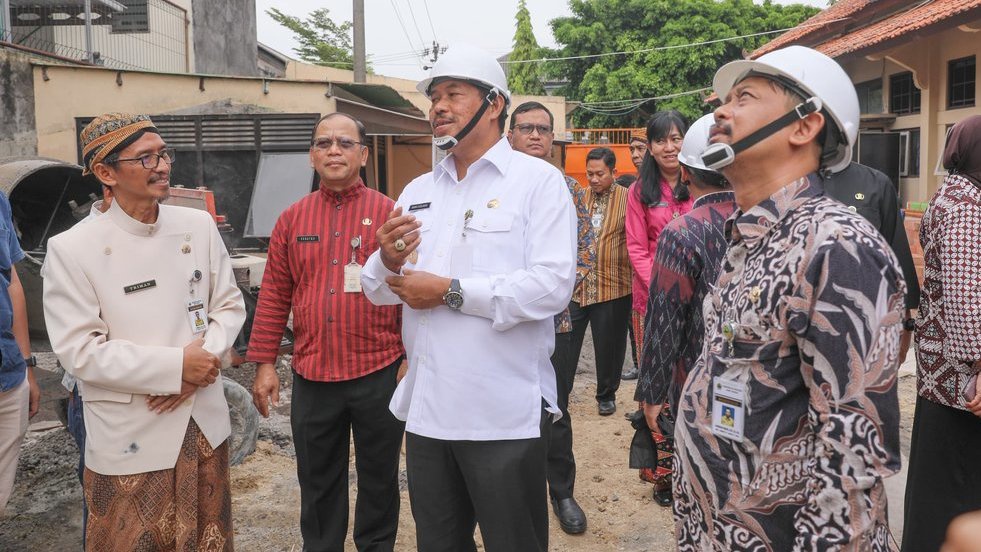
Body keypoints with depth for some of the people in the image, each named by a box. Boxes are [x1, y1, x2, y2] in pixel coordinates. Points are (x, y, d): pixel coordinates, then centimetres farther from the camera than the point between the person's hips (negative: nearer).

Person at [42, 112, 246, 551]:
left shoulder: (200, 225, 0)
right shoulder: (72, 249, -12)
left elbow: (230, 304, 4)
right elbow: (79, 350, -15)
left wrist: (203, 360, -13)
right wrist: (176, 365, -18)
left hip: (204, 425, 4)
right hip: (130, 440, -4)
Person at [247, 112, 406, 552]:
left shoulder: (389, 213, -2)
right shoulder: (292, 219, 6)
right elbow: (274, 297, 7)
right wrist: (264, 364, 4)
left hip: (379, 374, -2)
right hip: (312, 377, 2)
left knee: (379, 479, 14)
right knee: (318, 483, 16)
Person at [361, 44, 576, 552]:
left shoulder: (538, 180, -7)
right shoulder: (417, 191, 12)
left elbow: (552, 286, -19)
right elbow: (380, 290, 12)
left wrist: (450, 292, -18)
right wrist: (387, 262, -11)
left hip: (505, 415, -6)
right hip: (426, 409, 6)